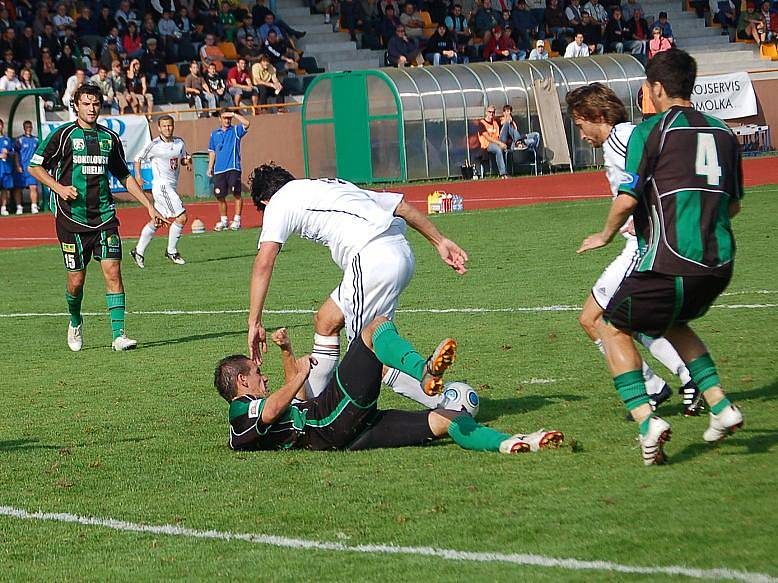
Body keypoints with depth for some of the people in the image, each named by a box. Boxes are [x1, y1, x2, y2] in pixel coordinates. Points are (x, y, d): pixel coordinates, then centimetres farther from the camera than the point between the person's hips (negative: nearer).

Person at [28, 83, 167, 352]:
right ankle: (75, 322, 32)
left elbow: (124, 176, 21)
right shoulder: (63, 135, -2)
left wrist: (149, 206, 17)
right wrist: (59, 187, -14)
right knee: (77, 280, 2)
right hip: (72, 218, -3)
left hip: (104, 216, 3)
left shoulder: (109, 138, 11)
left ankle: (118, 335, -10)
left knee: (113, 271, -10)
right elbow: (35, 167, 2)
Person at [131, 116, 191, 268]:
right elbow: (139, 158, 0)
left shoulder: (179, 143, 8)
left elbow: (184, 157, 23)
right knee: (181, 217, -12)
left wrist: (187, 161, 0)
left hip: (172, 187, 7)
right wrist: (138, 176, -12)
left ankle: (138, 251, 21)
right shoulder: (154, 144, -9)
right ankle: (171, 251, 1)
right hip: (161, 185, -7)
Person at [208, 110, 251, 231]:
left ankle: (236, 220, -4)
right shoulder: (214, 134, 16)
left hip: (233, 168, -3)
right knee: (220, 196, 4)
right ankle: (223, 221, 15)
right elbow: (212, 152, 18)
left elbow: (247, 123, -12)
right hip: (219, 170, 3)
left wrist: (234, 114, -10)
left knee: (236, 194, -8)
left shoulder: (236, 131, 7)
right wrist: (210, 167, 10)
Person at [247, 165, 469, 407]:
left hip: (374, 259, -9)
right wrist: (440, 241, 28)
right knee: (325, 321, 20)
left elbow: (263, 263, -1)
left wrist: (254, 322, 1)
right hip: (401, 251, 9)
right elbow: (402, 205, 27)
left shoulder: (279, 202, 12)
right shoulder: (333, 185, 33)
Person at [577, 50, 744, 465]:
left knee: (615, 329, 12)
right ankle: (721, 406, 16)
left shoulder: (650, 131, -4)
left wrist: (604, 236, 8)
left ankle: (646, 420, -7)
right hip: (719, 263, 6)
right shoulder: (722, 131, 13)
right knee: (672, 323, 31)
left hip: (669, 262, -6)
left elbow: (626, 200, -10)